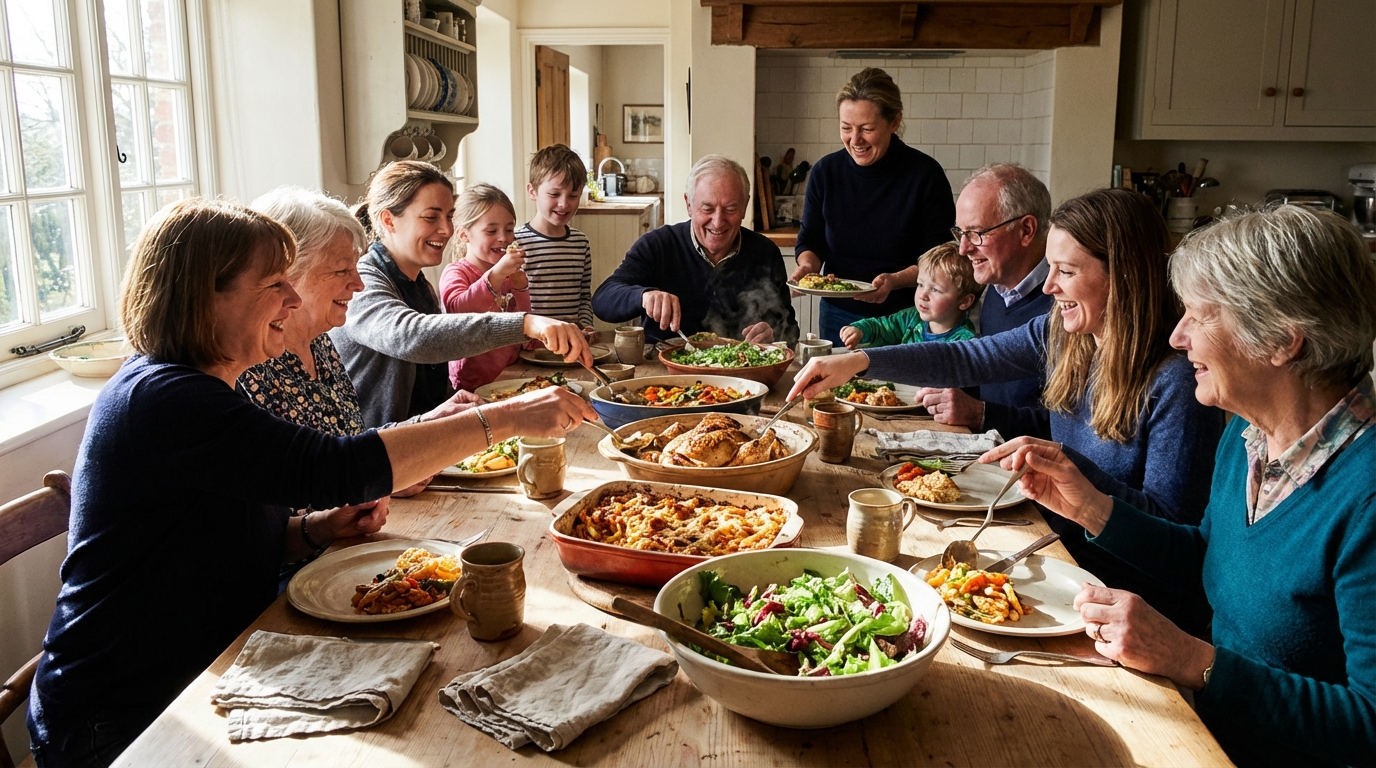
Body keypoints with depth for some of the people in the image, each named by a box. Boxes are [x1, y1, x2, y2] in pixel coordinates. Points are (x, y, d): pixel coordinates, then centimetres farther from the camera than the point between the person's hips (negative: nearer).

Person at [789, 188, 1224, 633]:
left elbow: (1169, 526, -21)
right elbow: (966, 360, 4)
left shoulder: (1177, 382, -22)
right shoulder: (1060, 334, 0)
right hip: (1067, 558, 6)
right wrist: (859, 361, -6)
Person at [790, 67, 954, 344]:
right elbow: (809, 241, 4)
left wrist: (896, 280, -28)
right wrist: (808, 265, -17)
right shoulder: (825, 172, -4)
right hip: (839, 316, 3)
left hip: (903, 318, -2)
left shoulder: (926, 175, -13)